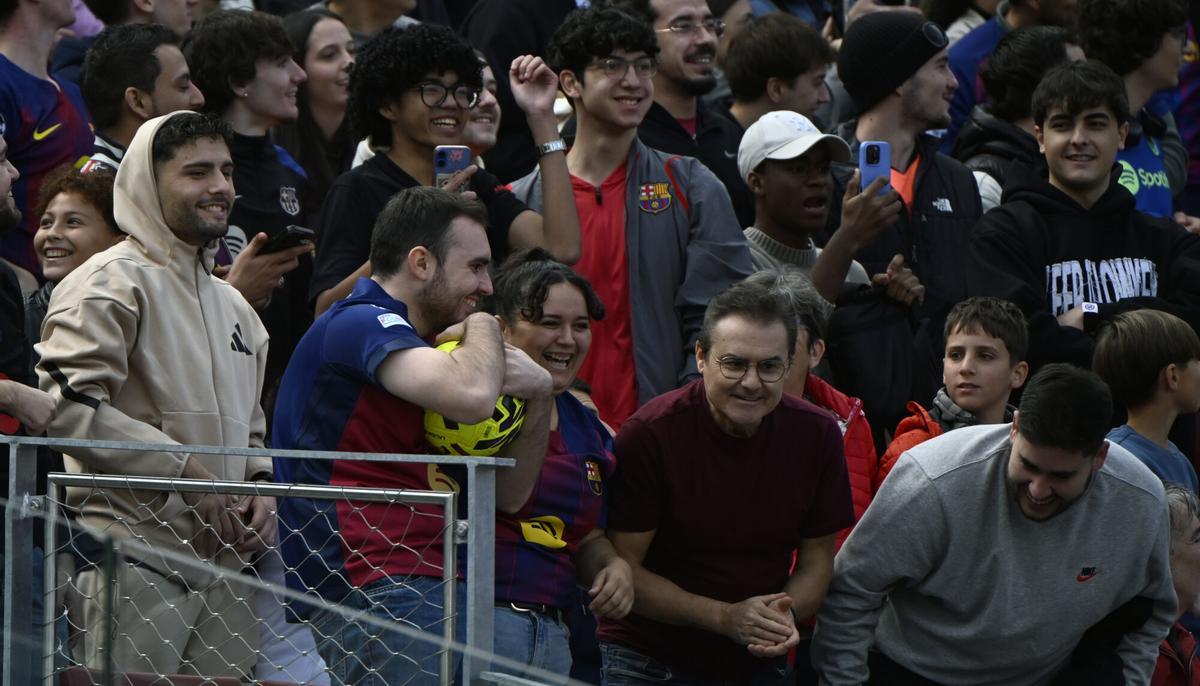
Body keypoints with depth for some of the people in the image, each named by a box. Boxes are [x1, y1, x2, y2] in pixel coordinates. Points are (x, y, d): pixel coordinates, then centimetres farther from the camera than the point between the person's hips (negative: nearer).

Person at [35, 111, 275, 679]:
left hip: (221, 566, 8)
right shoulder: (111, 282, -5)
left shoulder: (232, 306, 23)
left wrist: (259, 482, 9)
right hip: (134, 562, -8)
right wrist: (185, 471, -17)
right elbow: (68, 407, -17)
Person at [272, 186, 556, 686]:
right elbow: (472, 398, -26)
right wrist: (483, 327, -3)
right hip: (374, 592, -10)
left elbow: (507, 494, 22)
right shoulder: (361, 324, -6)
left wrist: (538, 397, 5)